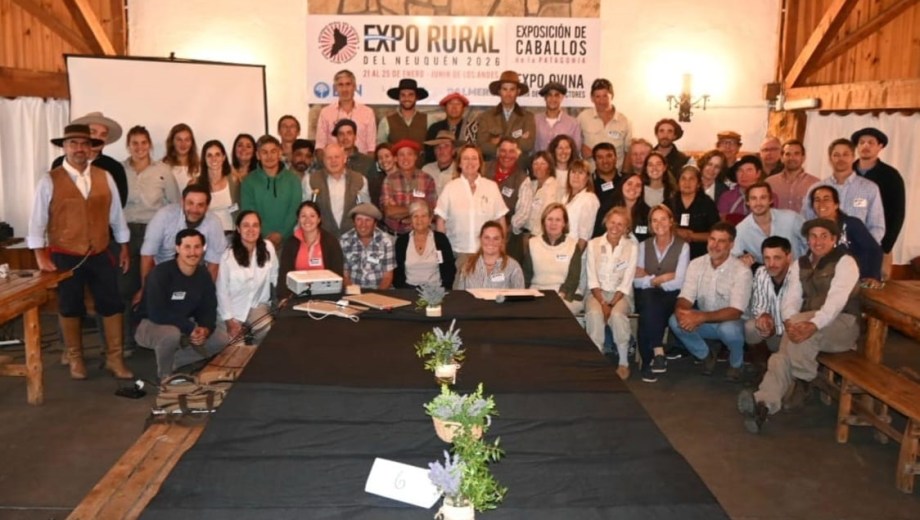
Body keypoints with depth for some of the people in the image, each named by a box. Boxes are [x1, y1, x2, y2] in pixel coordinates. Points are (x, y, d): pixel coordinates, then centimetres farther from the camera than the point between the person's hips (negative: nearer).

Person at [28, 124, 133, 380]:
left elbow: (116, 214, 8)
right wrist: (40, 255, -10)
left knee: (112, 305, 4)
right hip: (65, 257, -2)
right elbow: (37, 220, -5)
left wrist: (124, 248, 10)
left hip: (101, 255, 2)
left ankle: (115, 359, 16)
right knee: (70, 308, 11)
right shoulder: (50, 181, -7)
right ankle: (75, 360, 27)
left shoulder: (104, 178, 2)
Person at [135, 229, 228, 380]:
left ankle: (174, 362, 7)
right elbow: (157, 313, -32)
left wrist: (205, 329, -25)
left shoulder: (203, 275, -6)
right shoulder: (161, 273, -25)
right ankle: (164, 374, -9)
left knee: (222, 339, -5)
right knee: (172, 333, -39)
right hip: (151, 325, -6)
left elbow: (209, 309, -3)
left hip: (184, 327, 7)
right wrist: (190, 328, -33)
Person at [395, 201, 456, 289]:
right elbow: (397, 270, 6)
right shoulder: (401, 240, 6)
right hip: (409, 289, 0)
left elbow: (450, 268, 3)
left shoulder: (441, 239, 3)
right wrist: (401, 291, -7)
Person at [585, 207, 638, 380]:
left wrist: (611, 304, -16)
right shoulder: (593, 244, 4)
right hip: (597, 293, 1)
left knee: (617, 314, -33)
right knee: (594, 313, -32)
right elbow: (592, 279, -2)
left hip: (621, 294, -1)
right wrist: (602, 303, -15)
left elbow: (627, 282, -5)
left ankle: (623, 361, -16)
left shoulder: (632, 247, 2)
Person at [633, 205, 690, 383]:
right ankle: (657, 352, -35)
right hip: (647, 296, 2)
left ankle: (648, 361, -28)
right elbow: (637, 281, 1)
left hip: (671, 297, -2)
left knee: (649, 312, -34)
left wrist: (650, 279, -8)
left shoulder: (682, 246, 3)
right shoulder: (644, 245, 12)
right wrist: (661, 278, -11)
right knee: (649, 302, -35)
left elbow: (679, 282, -8)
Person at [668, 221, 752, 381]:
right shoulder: (696, 264, -7)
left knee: (728, 329, -38)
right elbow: (685, 298, -11)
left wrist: (701, 317, -41)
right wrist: (681, 311, -37)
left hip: (729, 322, -3)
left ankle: (736, 363, -1)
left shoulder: (741, 271, -20)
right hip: (704, 322, 4)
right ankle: (706, 355, 5)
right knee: (675, 321, -24)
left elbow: (736, 312, -28)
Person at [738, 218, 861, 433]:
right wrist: (789, 322, -22)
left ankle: (802, 384, -16)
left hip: (843, 324, -5)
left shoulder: (845, 262, -6)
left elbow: (836, 301, -21)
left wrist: (813, 325, -38)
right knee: (783, 355, -25)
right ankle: (763, 403, -45)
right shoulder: (800, 264, 13)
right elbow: (792, 299, 2)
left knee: (801, 330, -35)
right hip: (808, 324, 5)